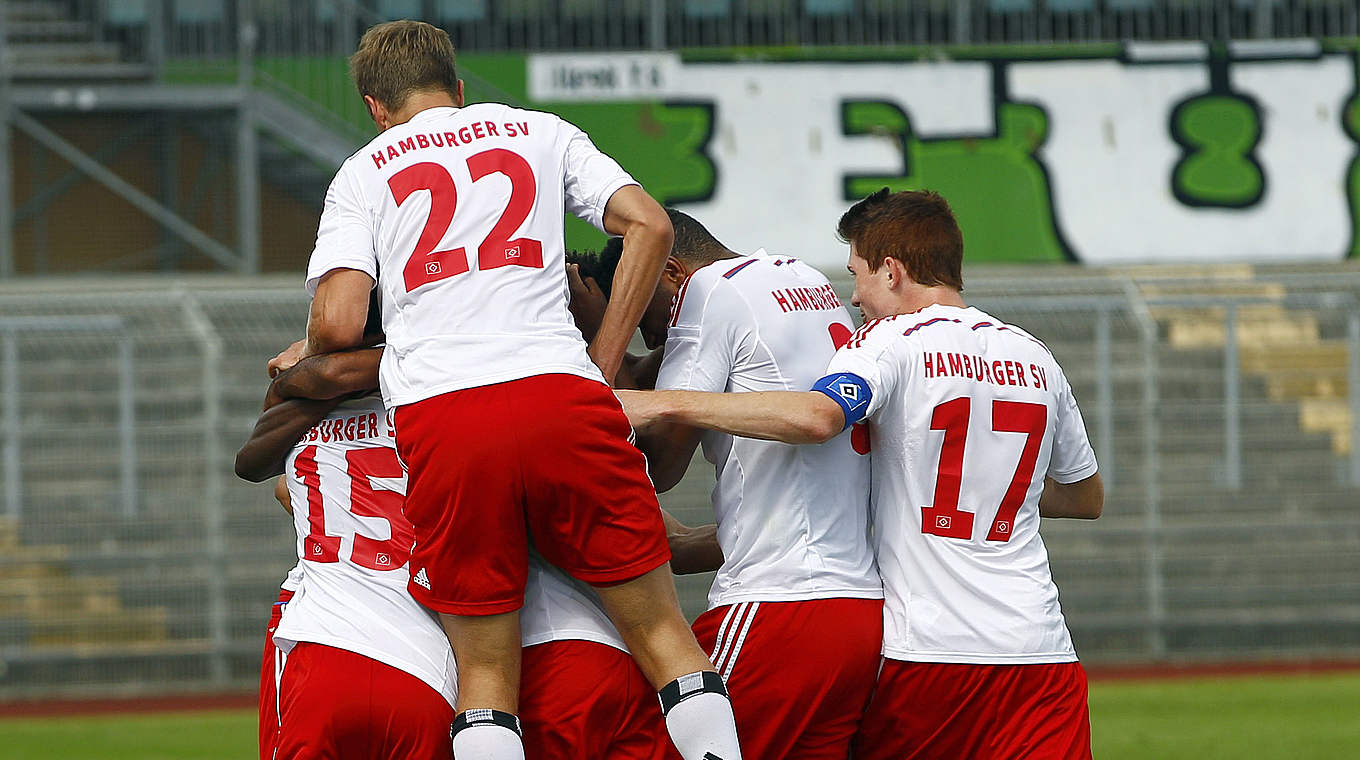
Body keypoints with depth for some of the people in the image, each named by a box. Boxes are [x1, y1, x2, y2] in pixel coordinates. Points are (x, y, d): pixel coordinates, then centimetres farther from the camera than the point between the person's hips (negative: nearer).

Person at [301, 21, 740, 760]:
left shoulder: (363, 173, 18)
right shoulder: (540, 132, 23)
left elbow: (338, 322, 3)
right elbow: (649, 226, 10)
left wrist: (305, 359, 25)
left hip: (438, 420, 0)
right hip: (562, 395, 0)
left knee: (485, 669, 6)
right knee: (659, 630, 7)